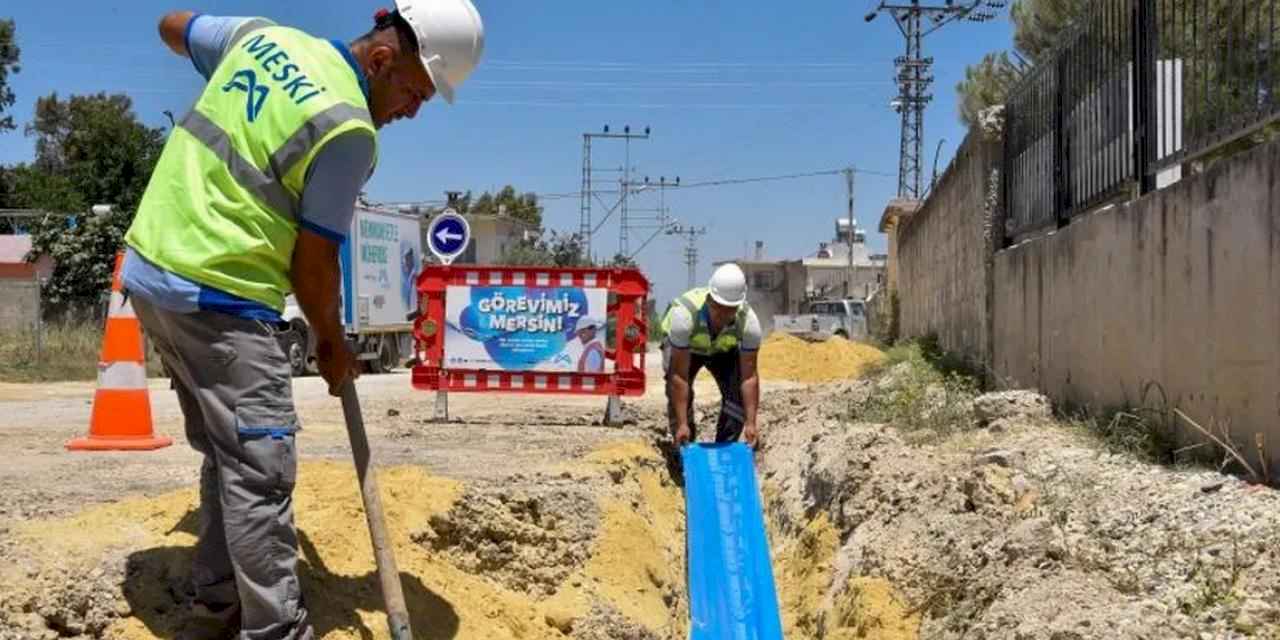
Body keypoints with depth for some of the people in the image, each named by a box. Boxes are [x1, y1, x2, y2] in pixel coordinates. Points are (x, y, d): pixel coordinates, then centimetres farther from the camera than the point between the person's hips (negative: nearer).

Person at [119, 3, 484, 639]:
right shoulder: (349, 129, -17)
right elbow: (312, 259, -11)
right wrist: (331, 342, 5)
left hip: (150, 271, 9)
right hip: (216, 297, -9)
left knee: (228, 455, 17)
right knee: (261, 472, -6)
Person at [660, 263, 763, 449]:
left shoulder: (749, 322, -36)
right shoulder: (684, 314, -42)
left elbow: (749, 377, -29)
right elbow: (679, 376, -39)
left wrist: (750, 423, -33)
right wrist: (681, 424, -39)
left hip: (724, 348, 2)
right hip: (680, 347, -2)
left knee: (738, 393, -16)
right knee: (678, 393, -21)